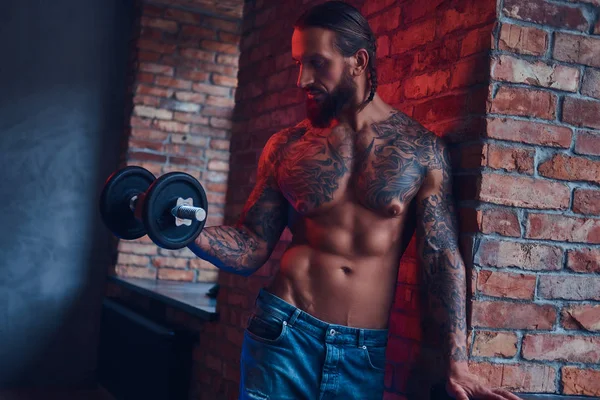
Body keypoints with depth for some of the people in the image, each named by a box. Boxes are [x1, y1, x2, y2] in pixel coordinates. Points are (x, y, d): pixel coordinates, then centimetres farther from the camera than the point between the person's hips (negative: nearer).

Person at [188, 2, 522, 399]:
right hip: (284, 335, 0)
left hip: (366, 353, 0)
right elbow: (253, 248, 4)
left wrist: (457, 365, -7)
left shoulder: (423, 149, -1)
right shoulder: (286, 147, 2)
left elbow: (442, 257, -2)